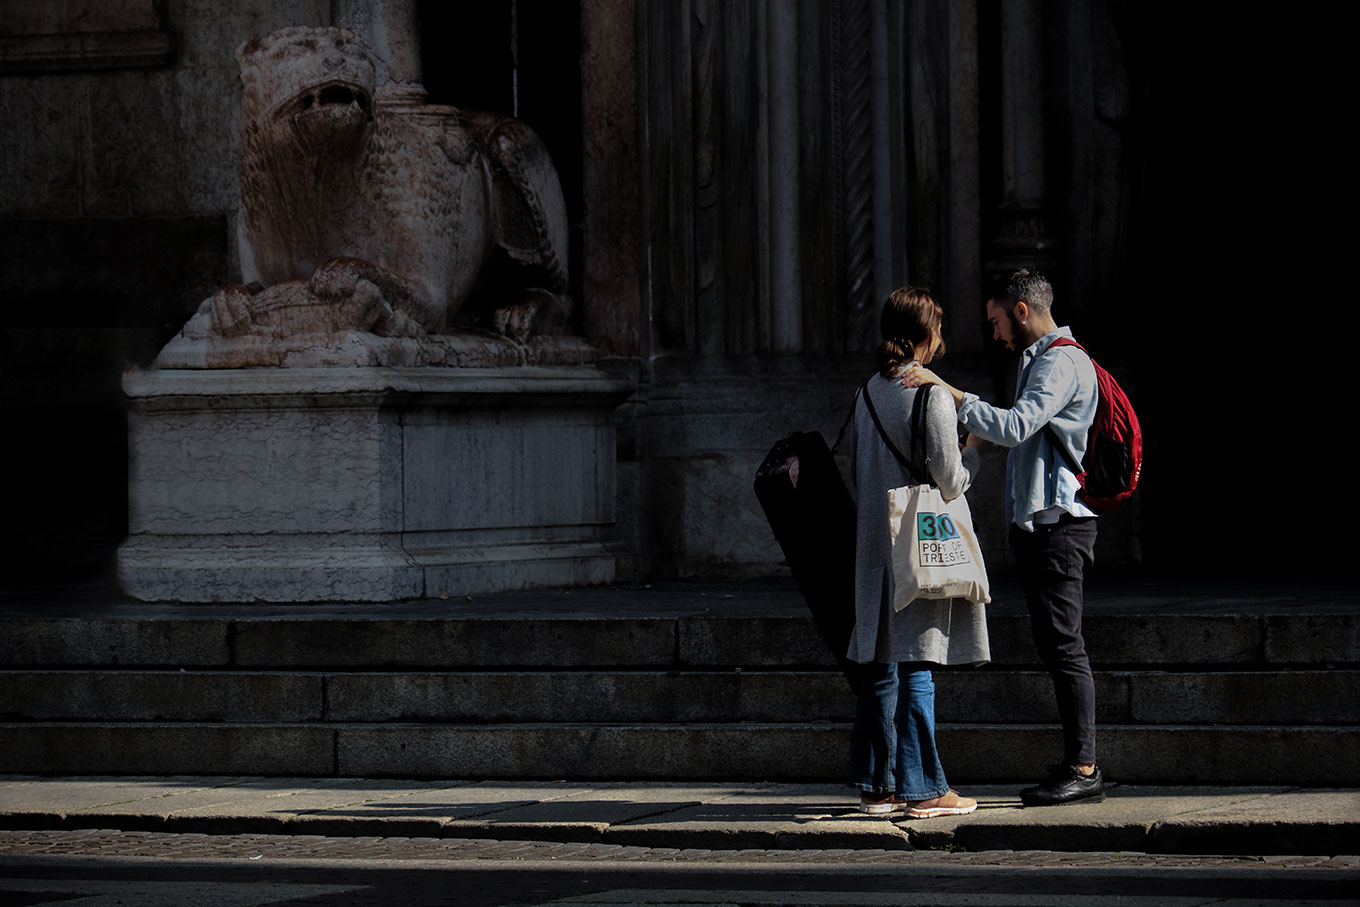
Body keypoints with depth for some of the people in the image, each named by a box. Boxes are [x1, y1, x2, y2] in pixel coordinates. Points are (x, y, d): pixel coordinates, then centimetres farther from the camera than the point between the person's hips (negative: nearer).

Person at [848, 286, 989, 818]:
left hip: (874, 544, 7)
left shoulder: (868, 392, 9)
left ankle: (876, 784, 15)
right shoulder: (932, 395, -12)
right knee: (916, 668, -6)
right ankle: (922, 789, -4)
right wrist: (973, 451, 4)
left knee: (879, 667, 10)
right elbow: (949, 481, -13)